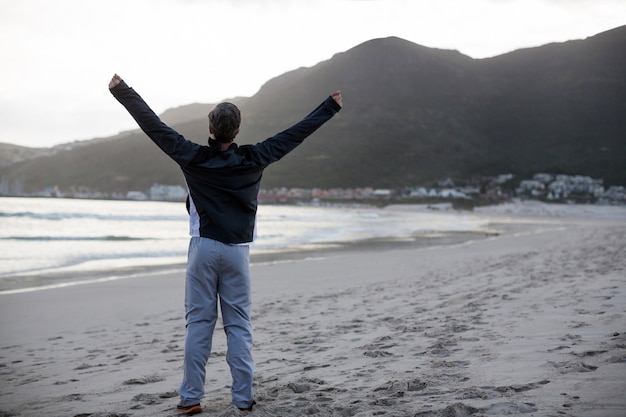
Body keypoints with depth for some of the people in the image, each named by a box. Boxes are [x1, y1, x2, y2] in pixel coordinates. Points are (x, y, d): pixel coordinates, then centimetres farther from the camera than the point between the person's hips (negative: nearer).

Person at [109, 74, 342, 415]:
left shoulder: (193, 157, -6)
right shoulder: (253, 160, -4)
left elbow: (153, 125, -2)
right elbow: (296, 134, 3)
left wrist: (122, 92, 6)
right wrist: (331, 106, 13)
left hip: (203, 248, -1)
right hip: (237, 251, 1)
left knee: (198, 324, 4)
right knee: (239, 326, 5)